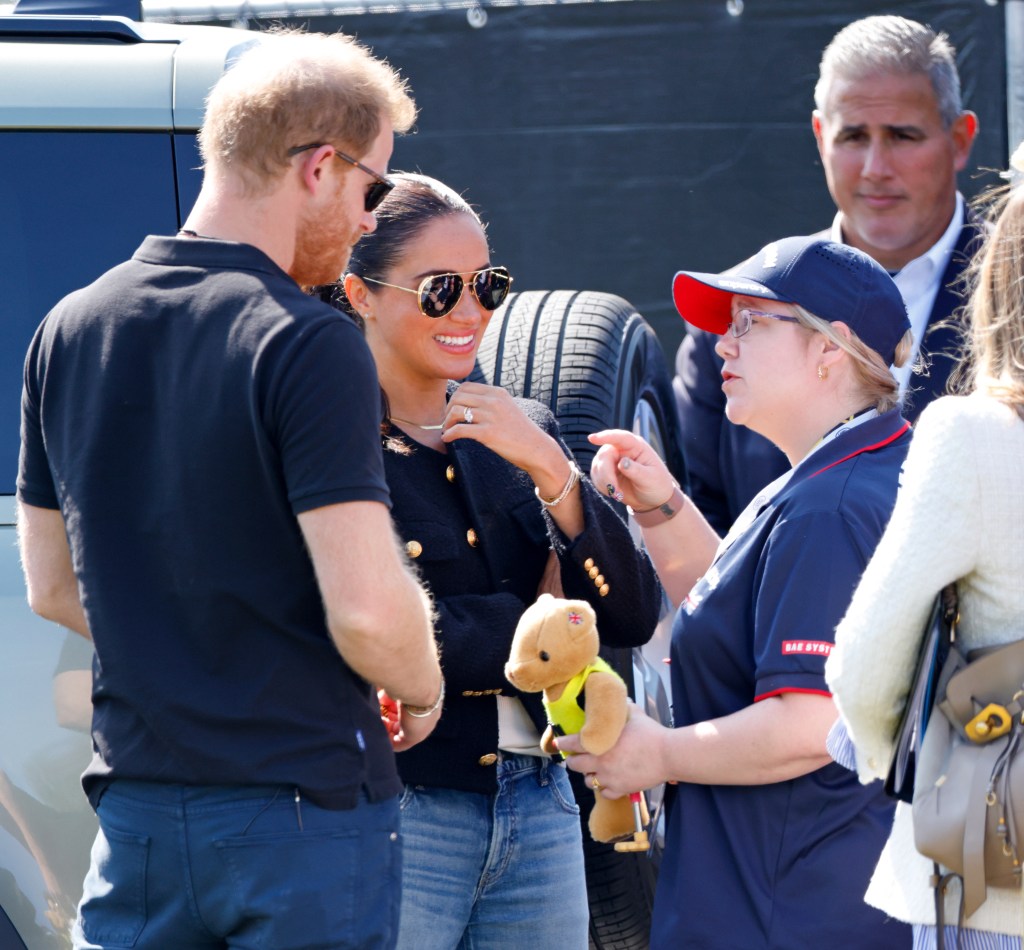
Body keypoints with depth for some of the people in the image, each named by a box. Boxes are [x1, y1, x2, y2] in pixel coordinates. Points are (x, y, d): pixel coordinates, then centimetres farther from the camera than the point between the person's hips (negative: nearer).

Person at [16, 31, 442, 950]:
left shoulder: (70, 330, 7)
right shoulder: (308, 346, -15)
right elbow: (366, 609, -20)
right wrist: (422, 692, 0)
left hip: (137, 810, 6)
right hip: (306, 806, -6)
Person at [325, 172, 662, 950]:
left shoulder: (521, 436, 12)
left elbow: (634, 619, 4)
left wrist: (550, 470, -9)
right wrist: (533, 629, -5)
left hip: (540, 816, 6)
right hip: (396, 816, -6)